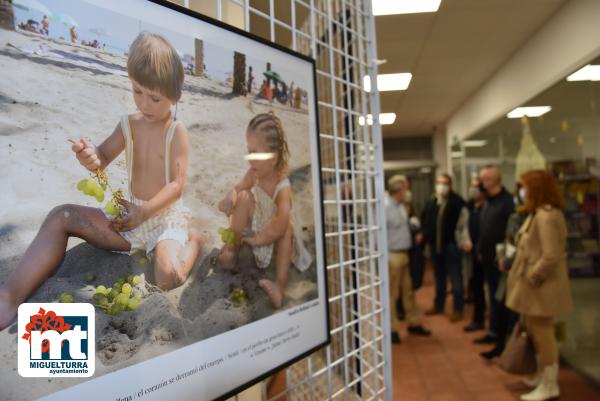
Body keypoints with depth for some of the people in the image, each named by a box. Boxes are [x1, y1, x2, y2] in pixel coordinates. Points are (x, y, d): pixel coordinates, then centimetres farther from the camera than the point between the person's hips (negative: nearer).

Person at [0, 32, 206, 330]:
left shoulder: (176, 132, -12)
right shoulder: (128, 124, 4)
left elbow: (177, 185, -16)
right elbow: (103, 159, 5)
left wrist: (143, 211, -24)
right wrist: (90, 157, -19)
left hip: (166, 218, -6)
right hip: (134, 215, 6)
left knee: (169, 277, -33)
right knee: (61, 217, -8)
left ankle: (192, 241, 2)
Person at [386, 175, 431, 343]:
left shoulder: (400, 206, 8)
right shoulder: (385, 207, -20)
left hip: (404, 254, 9)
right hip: (392, 256, -9)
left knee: (408, 291, 18)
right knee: (391, 294, 3)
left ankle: (413, 323, 32)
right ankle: (392, 329, 15)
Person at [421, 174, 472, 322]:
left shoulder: (457, 201, -10)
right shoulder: (430, 203, 7)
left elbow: (463, 222, -13)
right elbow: (424, 220, 15)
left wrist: (465, 241, -18)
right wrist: (425, 236, 8)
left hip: (451, 245, -6)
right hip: (434, 245, 6)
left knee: (455, 279, 4)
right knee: (439, 278, 19)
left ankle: (458, 309, 16)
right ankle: (438, 305, 32)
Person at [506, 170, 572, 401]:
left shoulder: (547, 215, -22)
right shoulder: (538, 213, 10)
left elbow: (552, 256, -27)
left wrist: (532, 277, -18)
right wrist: (528, 276, 11)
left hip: (541, 284, -10)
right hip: (533, 283, 10)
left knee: (542, 332, 3)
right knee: (534, 330, 19)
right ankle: (543, 376, 35)